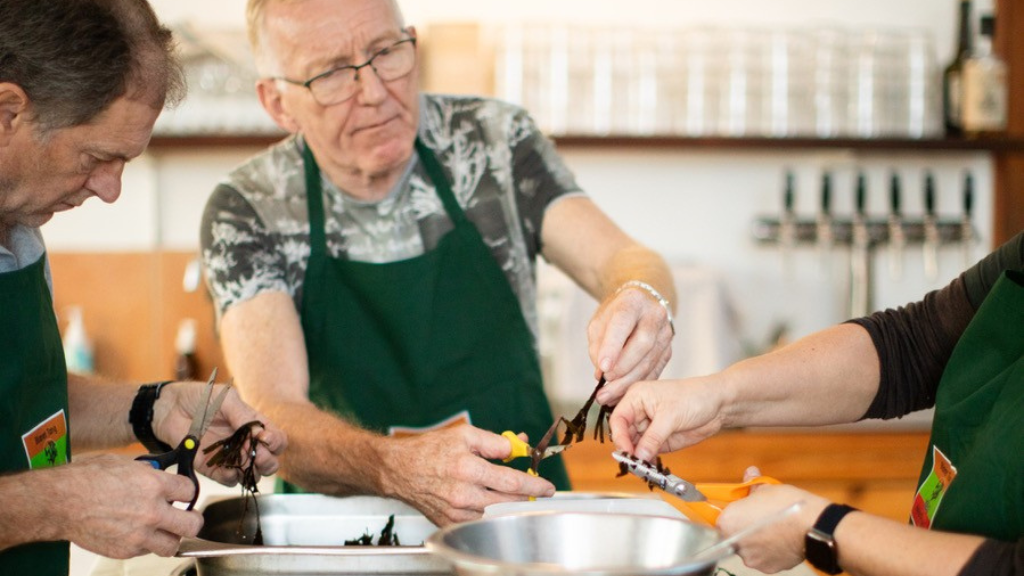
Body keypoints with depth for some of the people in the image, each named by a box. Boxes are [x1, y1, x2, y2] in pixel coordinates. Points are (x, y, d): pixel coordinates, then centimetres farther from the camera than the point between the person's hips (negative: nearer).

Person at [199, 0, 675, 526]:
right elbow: (272, 422, -19)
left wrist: (640, 300, -34)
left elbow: (615, 258, -9)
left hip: (523, 501, 4)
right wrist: (398, 468, -39)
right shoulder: (248, 213, -8)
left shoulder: (492, 141, 0)